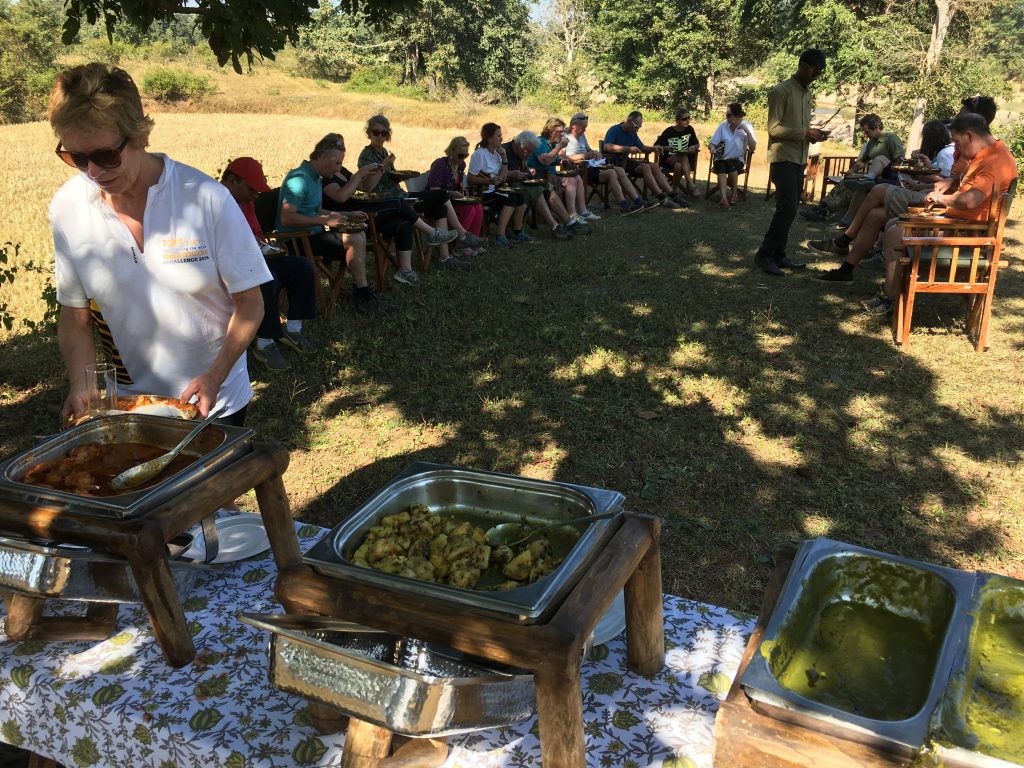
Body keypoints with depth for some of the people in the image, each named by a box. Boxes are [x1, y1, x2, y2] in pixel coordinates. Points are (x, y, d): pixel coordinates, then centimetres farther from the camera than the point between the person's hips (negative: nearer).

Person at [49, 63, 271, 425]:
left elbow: (249, 303, -12)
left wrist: (215, 377, -23)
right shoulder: (67, 208, -9)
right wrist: (81, 386, -15)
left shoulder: (206, 198, -18)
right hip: (128, 404, 2)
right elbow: (74, 315, 0)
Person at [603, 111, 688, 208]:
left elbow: (642, 147, 24)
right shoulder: (614, 130, -11)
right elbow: (607, 147, -29)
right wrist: (628, 148, -34)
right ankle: (662, 198, -29)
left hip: (626, 160, 9)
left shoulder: (633, 133, 14)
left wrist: (653, 149, 0)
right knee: (645, 167, -26)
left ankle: (671, 196, -14)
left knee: (654, 166, -8)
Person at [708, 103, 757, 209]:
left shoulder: (747, 126, 0)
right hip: (721, 158, 1)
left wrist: (747, 131, -18)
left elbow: (753, 148, -9)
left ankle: (734, 193, -14)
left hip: (737, 159, -1)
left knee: (731, 164, -36)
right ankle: (724, 198, -49)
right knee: (721, 166, -34)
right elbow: (712, 143, 5)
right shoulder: (723, 126, 5)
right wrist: (712, 148, -19)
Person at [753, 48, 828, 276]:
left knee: (790, 209, 6)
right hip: (783, 158, -8)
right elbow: (774, 128, -14)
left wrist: (814, 135, 4)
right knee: (787, 207, -16)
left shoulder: (808, 94, 18)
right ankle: (764, 255, -11)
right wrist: (805, 133, -19)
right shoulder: (781, 91, -8)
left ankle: (778, 255, 11)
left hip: (799, 159, 8)